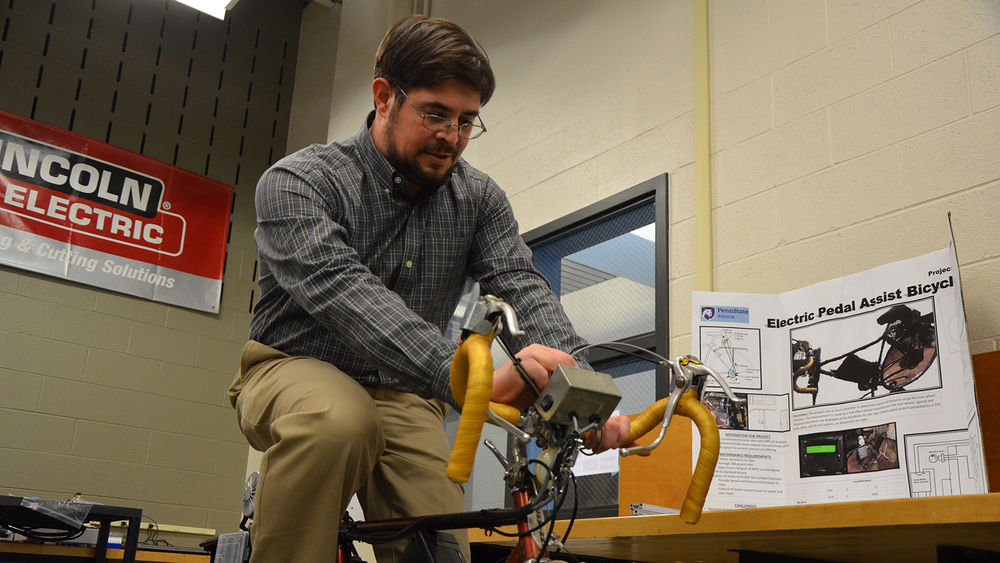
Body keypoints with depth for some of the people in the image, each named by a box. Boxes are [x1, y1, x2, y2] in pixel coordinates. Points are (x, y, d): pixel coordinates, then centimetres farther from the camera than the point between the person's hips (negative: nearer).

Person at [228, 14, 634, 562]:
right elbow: (342, 292, -34)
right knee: (338, 420, -38)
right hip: (296, 371, -3)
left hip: (402, 396, 4)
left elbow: (522, 287, -14)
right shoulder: (295, 182, -17)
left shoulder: (479, 199, -1)